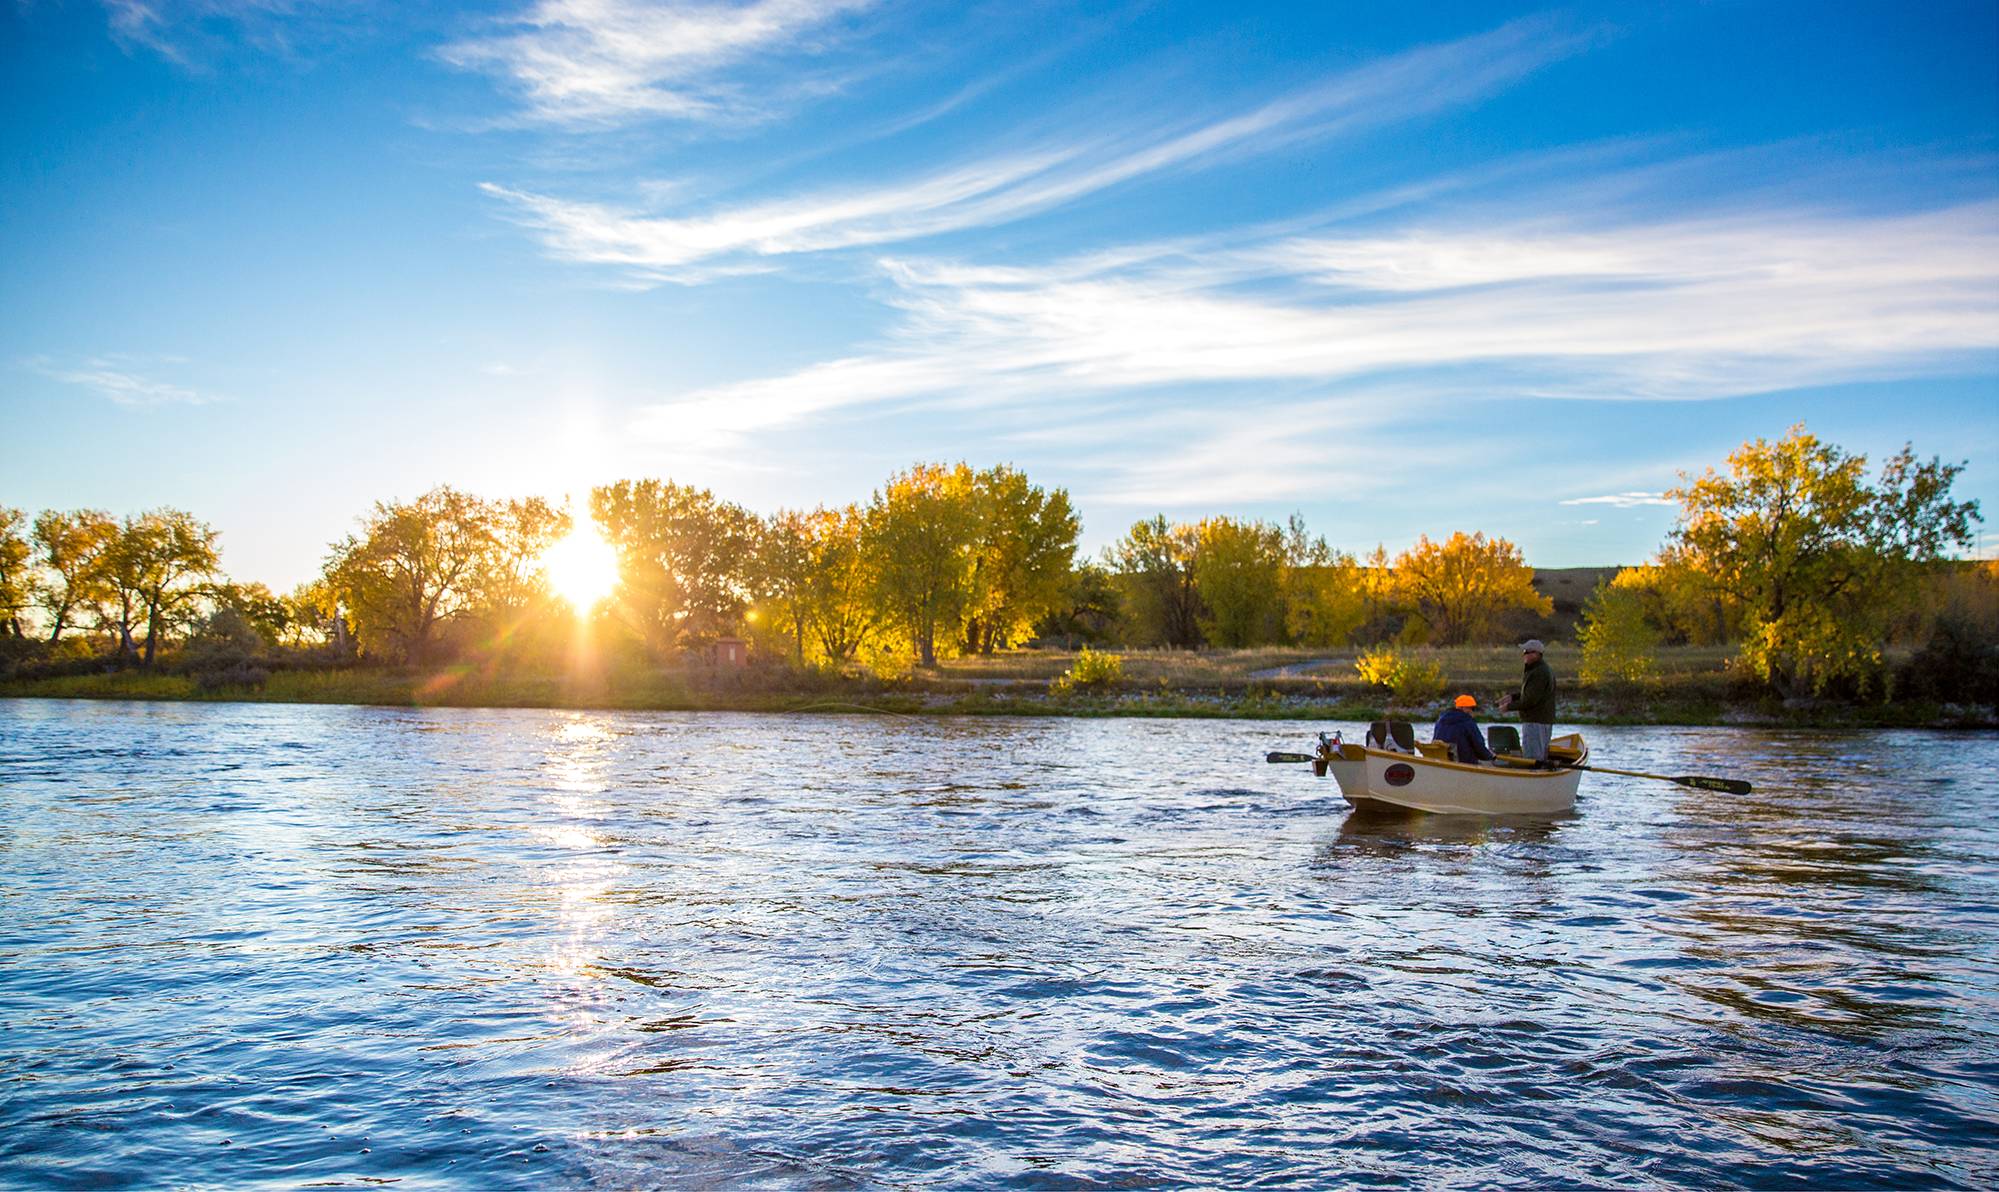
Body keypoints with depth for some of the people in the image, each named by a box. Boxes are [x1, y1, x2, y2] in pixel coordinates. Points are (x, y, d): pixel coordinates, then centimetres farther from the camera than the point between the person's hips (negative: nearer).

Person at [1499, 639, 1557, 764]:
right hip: (1545, 720, 11)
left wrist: (1509, 706, -12)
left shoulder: (1539, 673, -20)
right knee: (1540, 758, 17)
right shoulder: (1544, 668, 15)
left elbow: (1530, 700, -22)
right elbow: (1528, 693, 21)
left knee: (1532, 760, -10)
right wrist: (1512, 696, 8)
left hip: (1535, 722, -11)